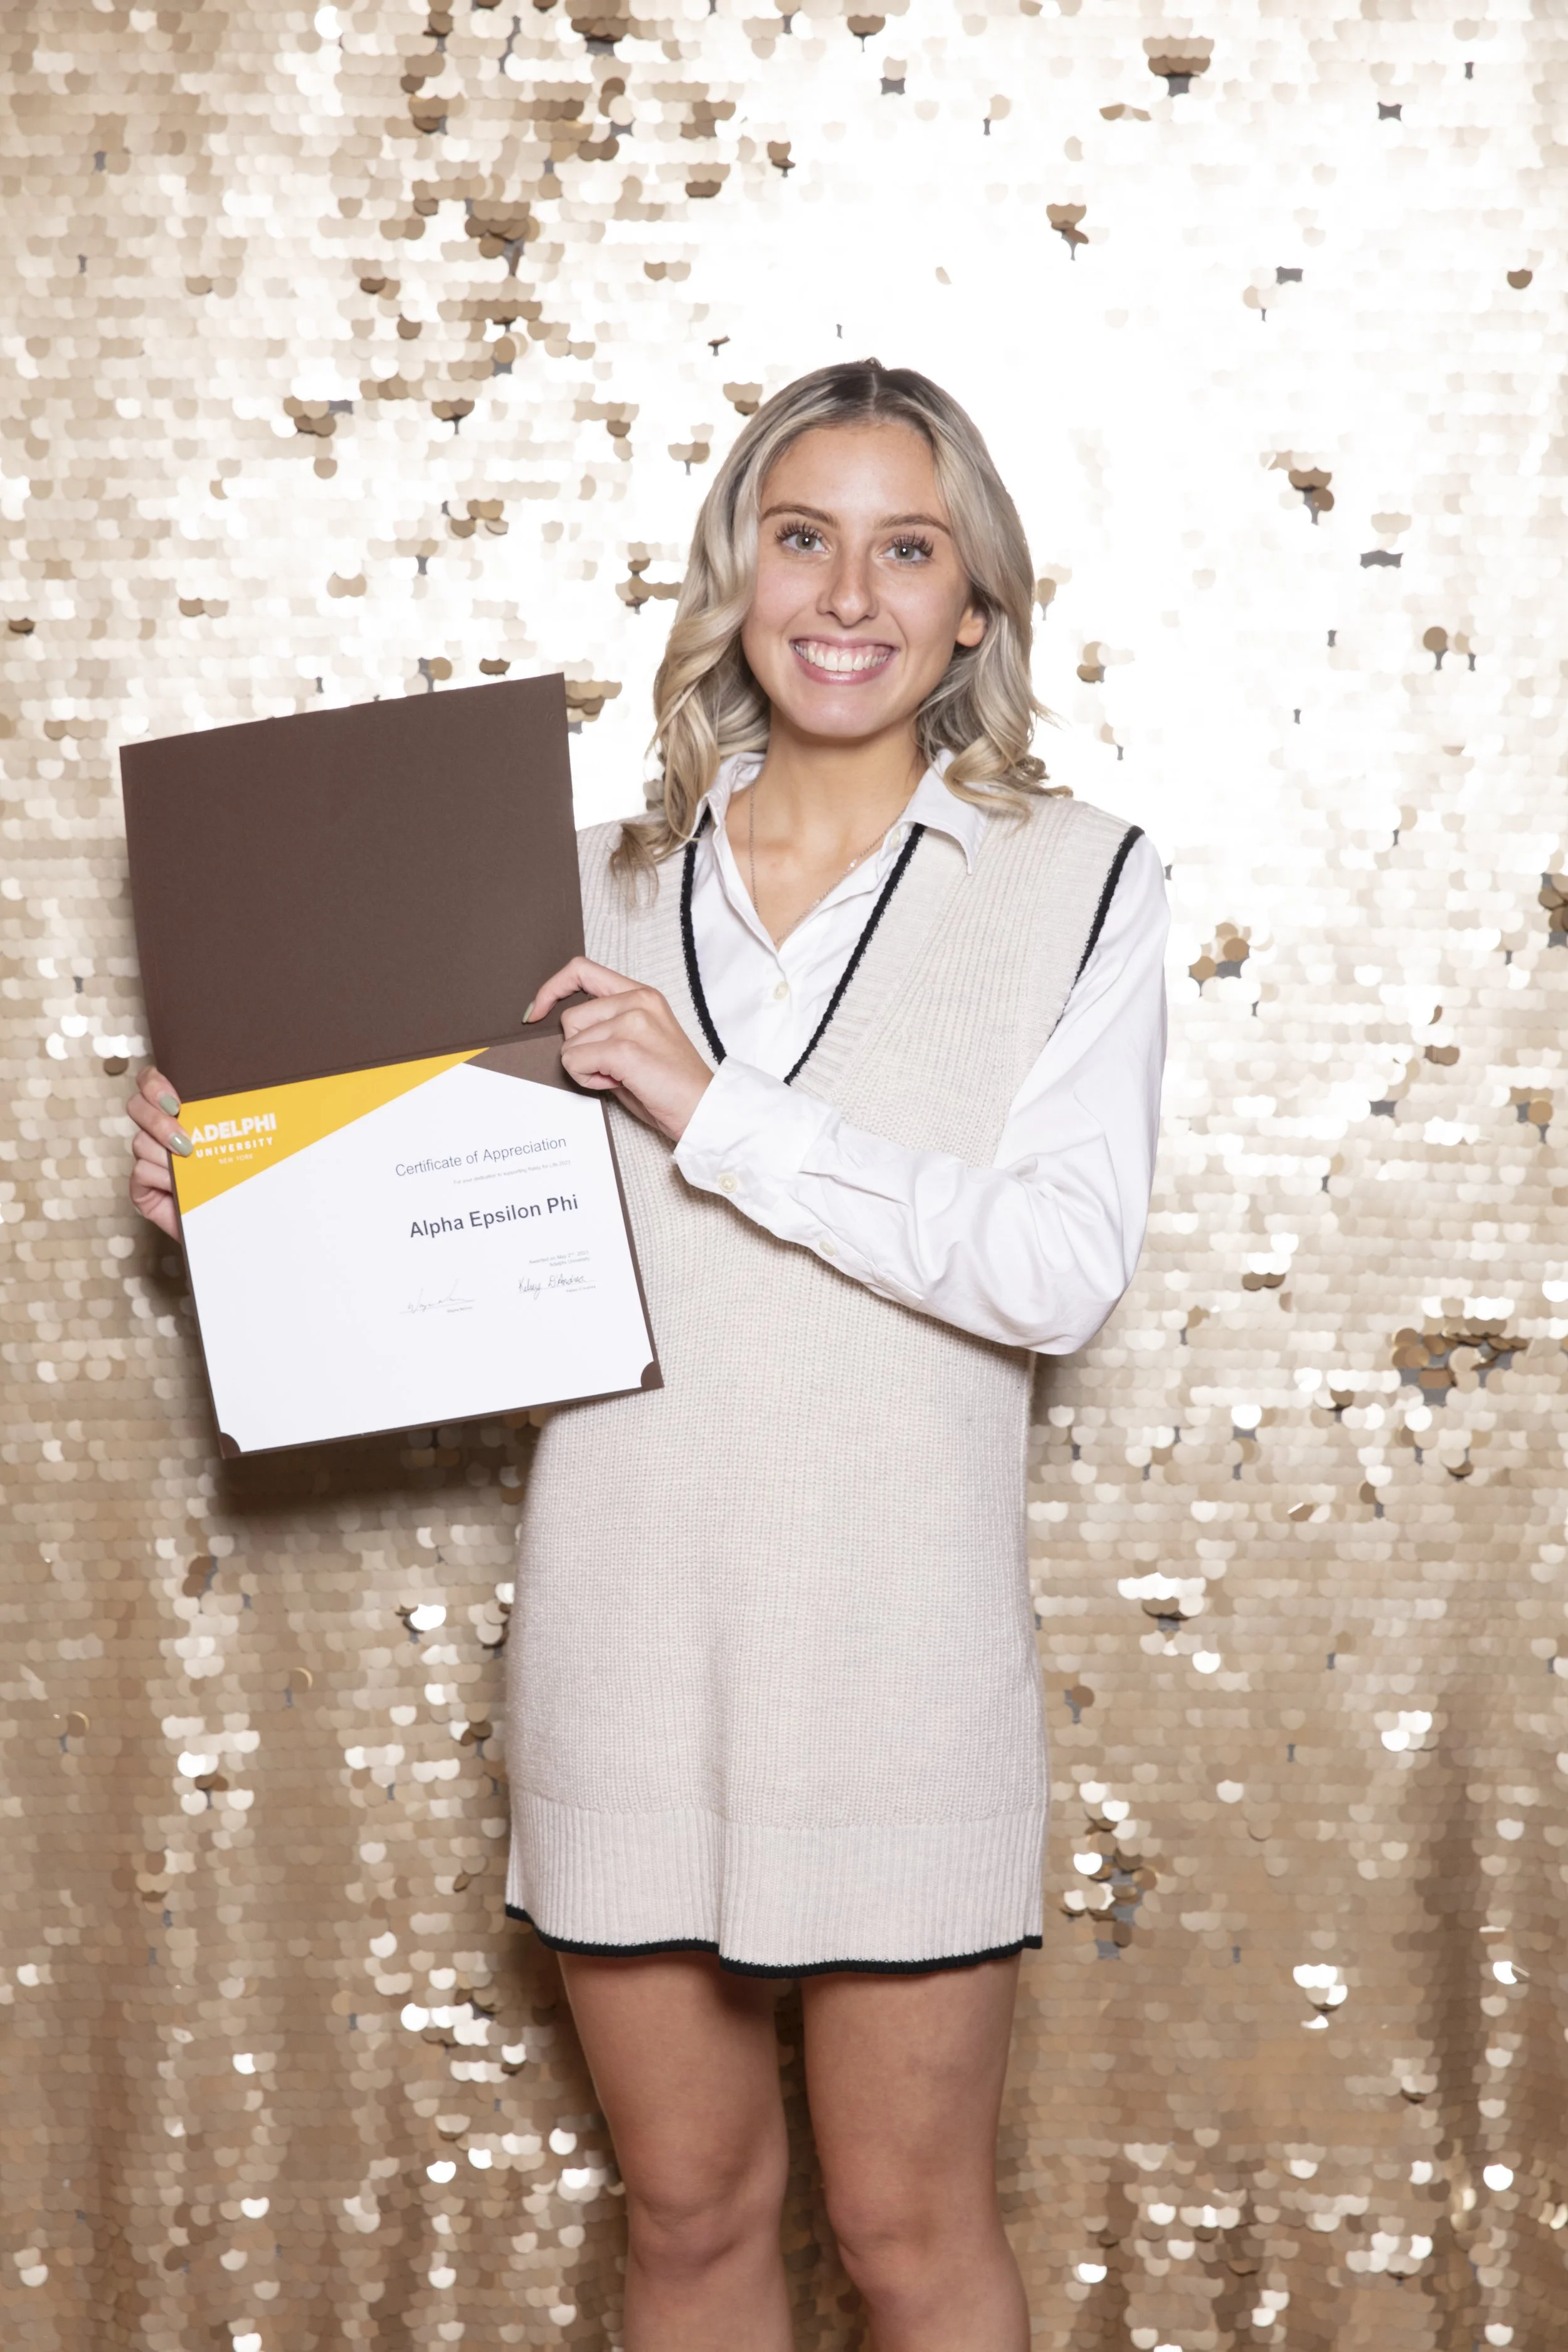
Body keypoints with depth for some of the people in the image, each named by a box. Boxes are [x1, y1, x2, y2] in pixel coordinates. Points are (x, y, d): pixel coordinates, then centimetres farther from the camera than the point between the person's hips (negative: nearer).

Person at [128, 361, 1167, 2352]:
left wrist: (725, 1115, -18)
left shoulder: (1079, 885, -2)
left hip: (894, 1647, -3)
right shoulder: (608, 888, 8)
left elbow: (1065, 1270, -13)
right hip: (624, 1639, 3)